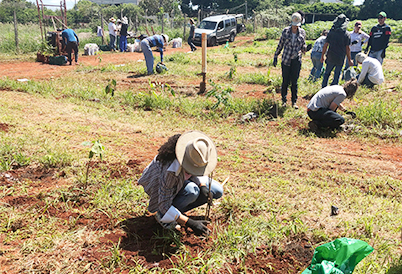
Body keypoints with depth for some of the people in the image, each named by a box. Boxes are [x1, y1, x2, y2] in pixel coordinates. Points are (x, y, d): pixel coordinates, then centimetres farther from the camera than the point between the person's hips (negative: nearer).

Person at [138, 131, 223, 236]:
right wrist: (191, 223, -37)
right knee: (192, 191, -36)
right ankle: (160, 214, -11)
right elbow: (164, 206, -34)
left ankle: (178, 212, -1)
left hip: (184, 181, 7)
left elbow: (195, 174, 0)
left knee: (217, 191, -5)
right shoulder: (172, 170, -42)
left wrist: (202, 185, -22)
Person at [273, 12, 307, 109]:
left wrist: (305, 48, -10)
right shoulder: (285, 31, -2)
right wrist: (275, 56, 7)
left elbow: (303, 45, 14)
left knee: (294, 82, 4)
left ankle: (294, 102, 15)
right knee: (285, 81, 3)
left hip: (297, 60, 1)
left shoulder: (302, 32, 2)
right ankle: (284, 100, 19)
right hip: (286, 60, -1)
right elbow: (280, 44, 6)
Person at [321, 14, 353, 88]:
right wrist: (349, 60, 2)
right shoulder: (347, 34, -7)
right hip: (340, 59, -2)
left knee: (327, 73, 16)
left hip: (330, 57, 2)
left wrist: (322, 55, 9)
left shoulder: (331, 32, -2)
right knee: (337, 76, 8)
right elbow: (347, 48, -6)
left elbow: (325, 45, -2)